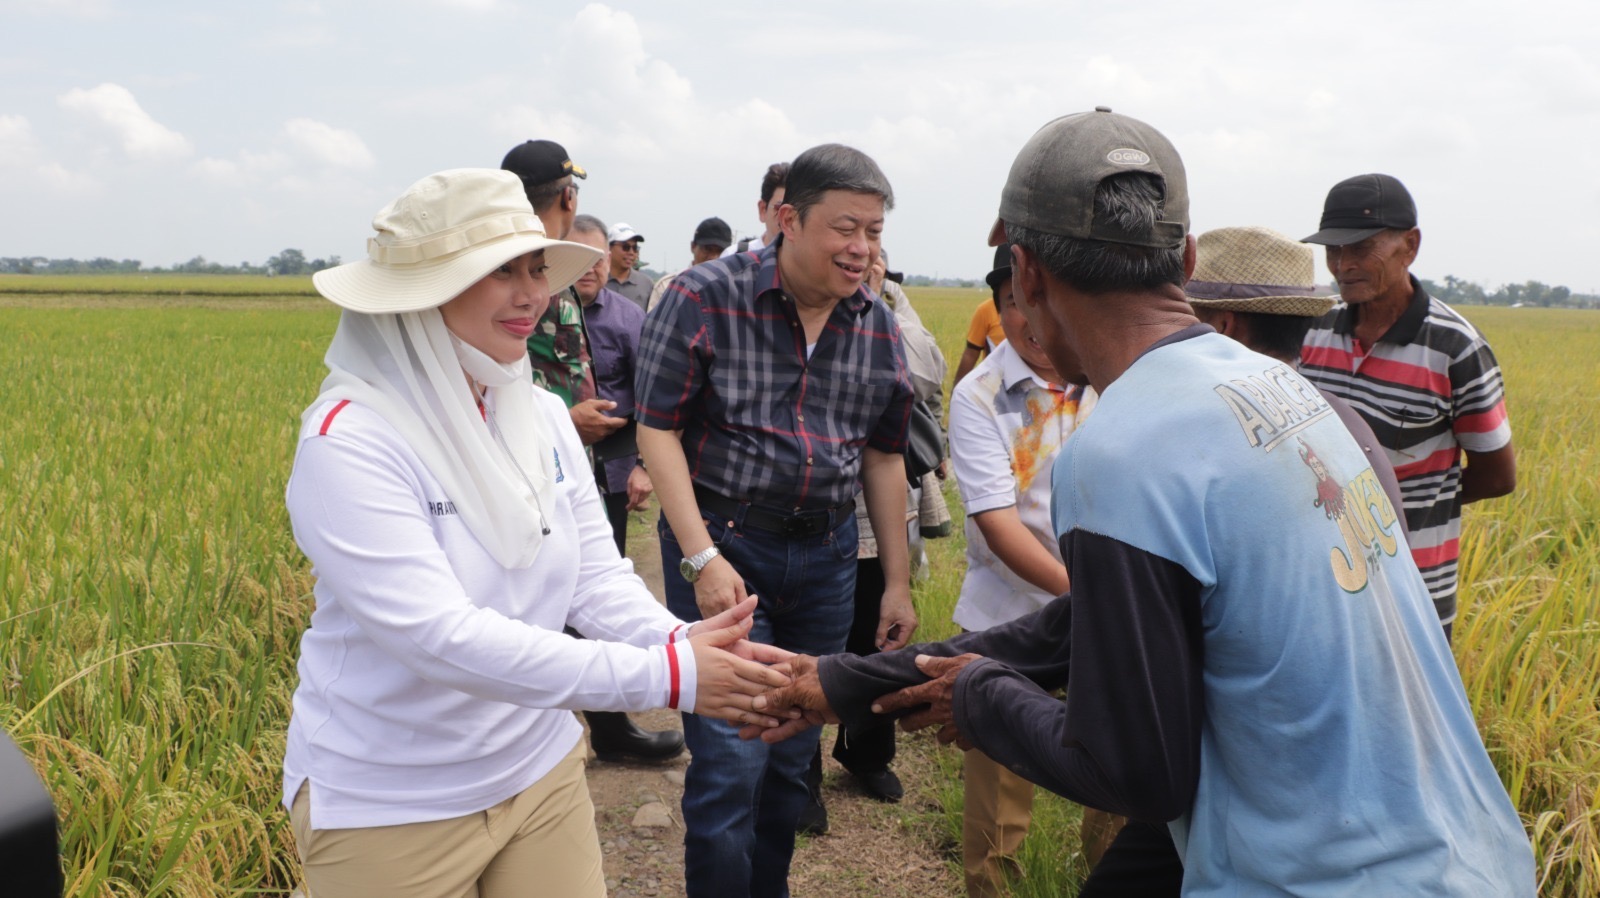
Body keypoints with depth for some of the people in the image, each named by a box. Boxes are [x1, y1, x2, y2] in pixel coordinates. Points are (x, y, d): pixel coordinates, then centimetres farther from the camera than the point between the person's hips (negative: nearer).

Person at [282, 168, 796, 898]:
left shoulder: (542, 417, -2)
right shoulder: (349, 441, -22)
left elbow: (596, 577, -3)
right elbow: (440, 636, -30)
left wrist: (678, 640, -24)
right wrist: (664, 676, -34)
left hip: (539, 768, 5)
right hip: (390, 806, -5)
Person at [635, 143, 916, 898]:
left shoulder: (878, 326, 4)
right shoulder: (707, 296, -10)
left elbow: (882, 457, 11)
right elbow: (659, 428, -9)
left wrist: (897, 581, 10)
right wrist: (702, 558, -16)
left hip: (827, 556, 5)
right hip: (722, 545, -4)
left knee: (792, 759, 15)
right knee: (731, 765, -6)